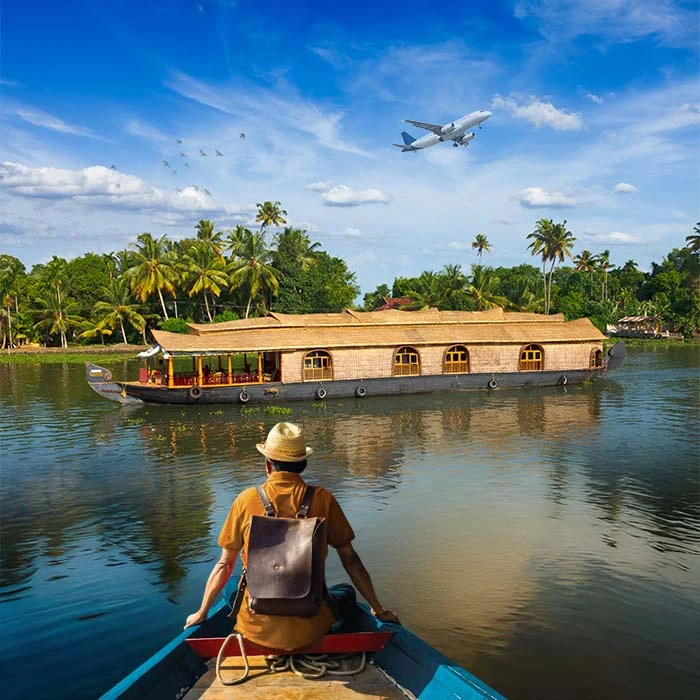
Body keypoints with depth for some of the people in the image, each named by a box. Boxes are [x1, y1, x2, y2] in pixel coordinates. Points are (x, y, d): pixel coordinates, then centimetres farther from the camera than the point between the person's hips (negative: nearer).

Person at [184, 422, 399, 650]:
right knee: (346, 592, 31)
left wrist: (201, 613, 19)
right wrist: (379, 610, 14)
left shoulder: (246, 500, -6)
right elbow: (350, 560, 1)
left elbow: (224, 565, 4)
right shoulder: (323, 499, -7)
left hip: (257, 630, 0)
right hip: (309, 629, 0)